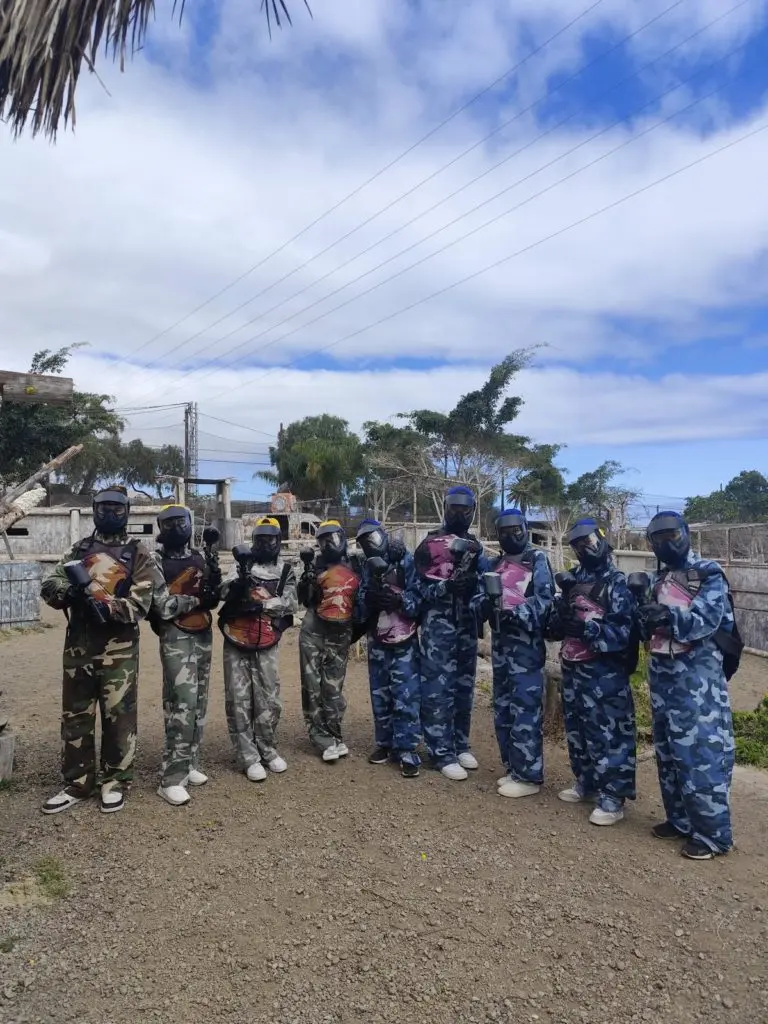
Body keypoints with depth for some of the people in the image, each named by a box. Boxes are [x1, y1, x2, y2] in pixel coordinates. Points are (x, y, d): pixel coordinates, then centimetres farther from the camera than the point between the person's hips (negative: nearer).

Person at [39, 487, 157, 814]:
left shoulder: (138, 555, 0)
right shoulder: (79, 550, 11)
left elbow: (139, 605, -10)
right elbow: (48, 587, 1)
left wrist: (105, 606, -25)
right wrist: (69, 589, -21)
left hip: (119, 648, -3)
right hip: (78, 644, 4)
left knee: (118, 716, 4)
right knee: (75, 715, 11)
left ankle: (114, 781, 20)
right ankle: (77, 783, 25)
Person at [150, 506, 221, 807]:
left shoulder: (200, 557, 10)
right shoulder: (155, 561, -7)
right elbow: (161, 606, -16)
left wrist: (215, 583, -8)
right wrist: (196, 599, -18)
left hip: (204, 635, 7)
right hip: (175, 637, -7)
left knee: (199, 702, 12)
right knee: (182, 702, -13)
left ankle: (189, 763, 25)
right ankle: (171, 779, -8)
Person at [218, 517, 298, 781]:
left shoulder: (286, 570, 5)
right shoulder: (242, 564, 4)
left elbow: (291, 603, -8)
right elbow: (225, 591, -11)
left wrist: (261, 605, -20)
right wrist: (241, 576, -31)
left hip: (266, 644, 1)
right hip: (236, 641, 0)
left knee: (269, 699, 7)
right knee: (239, 701, 2)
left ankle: (268, 750, 25)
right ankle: (249, 758, 11)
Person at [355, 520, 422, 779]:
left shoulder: (406, 562, -7)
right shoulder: (367, 567, 9)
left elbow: (420, 597, -12)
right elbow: (359, 607, 6)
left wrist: (400, 600, -28)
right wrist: (367, 599, -15)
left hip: (405, 642, -5)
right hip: (377, 642, 5)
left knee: (406, 698, -4)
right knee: (380, 697, 12)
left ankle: (407, 751, 4)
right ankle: (385, 744, 26)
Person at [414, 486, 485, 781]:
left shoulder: (475, 546, 16)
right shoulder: (430, 544, -3)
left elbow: (482, 584, 18)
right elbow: (418, 586, -8)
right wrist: (447, 586, -22)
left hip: (467, 623, 6)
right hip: (438, 624, -6)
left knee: (464, 685, 12)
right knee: (439, 687, -5)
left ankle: (461, 745, 25)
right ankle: (443, 753, 3)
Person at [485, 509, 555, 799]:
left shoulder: (537, 559, -1)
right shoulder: (495, 564, 18)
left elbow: (544, 599, -11)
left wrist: (516, 614, -23)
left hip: (526, 641, -7)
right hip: (500, 640, 7)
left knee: (525, 709, -7)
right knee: (502, 707, 12)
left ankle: (528, 775, 1)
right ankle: (513, 768, 24)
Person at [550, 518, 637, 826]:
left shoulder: (616, 582, -7)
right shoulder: (572, 580, 13)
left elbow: (624, 631, -16)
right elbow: (559, 623, 17)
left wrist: (585, 628, -24)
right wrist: (560, 621, -6)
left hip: (605, 672, -7)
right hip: (572, 668, 7)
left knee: (609, 733, -2)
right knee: (576, 729, 16)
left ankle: (612, 796, 7)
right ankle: (586, 782, 31)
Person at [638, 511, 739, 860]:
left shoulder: (708, 574, -5)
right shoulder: (657, 580, 14)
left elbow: (704, 620, -17)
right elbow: (649, 630, 12)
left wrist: (670, 616, -32)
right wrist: (644, 616, -10)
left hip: (697, 673, -7)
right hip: (662, 673, 7)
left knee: (700, 752, -5)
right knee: (667, 751, 13)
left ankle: (712, 833, 5)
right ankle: (680, 819, 26)